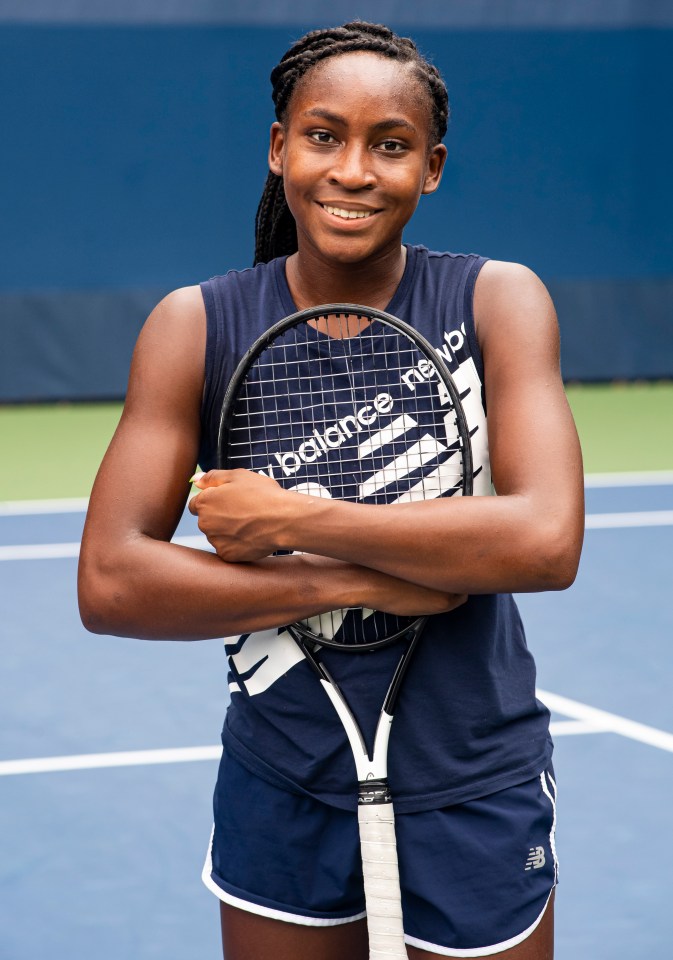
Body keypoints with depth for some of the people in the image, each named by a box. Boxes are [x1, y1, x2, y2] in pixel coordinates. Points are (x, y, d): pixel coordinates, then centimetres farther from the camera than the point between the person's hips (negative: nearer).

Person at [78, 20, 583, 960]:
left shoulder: (499, 302, -8)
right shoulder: (195, 327, -5)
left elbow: (547, 541, -22)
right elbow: (109, 583, -13)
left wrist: (294, 520, -22)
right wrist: (356, 583, -21)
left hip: (472, 798, -1)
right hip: (279, 793, 1)